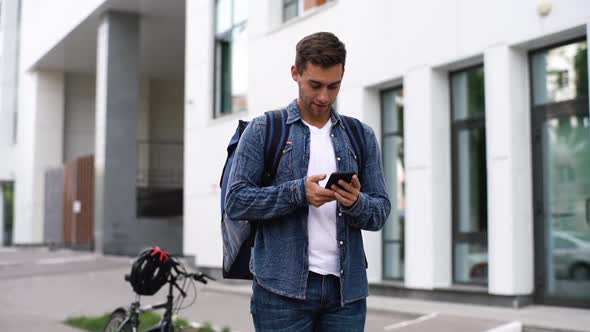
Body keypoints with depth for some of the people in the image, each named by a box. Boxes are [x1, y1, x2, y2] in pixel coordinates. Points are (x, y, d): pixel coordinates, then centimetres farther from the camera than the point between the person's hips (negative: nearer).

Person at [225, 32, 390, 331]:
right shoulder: (263, 131, 2)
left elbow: (380, 212, 10)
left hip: (346, 287, 3)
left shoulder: (362, 137, 11)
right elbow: (236, 201, -4)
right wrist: (298, 192, -17)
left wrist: (356, 203, -13)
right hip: (283, 287, -3)